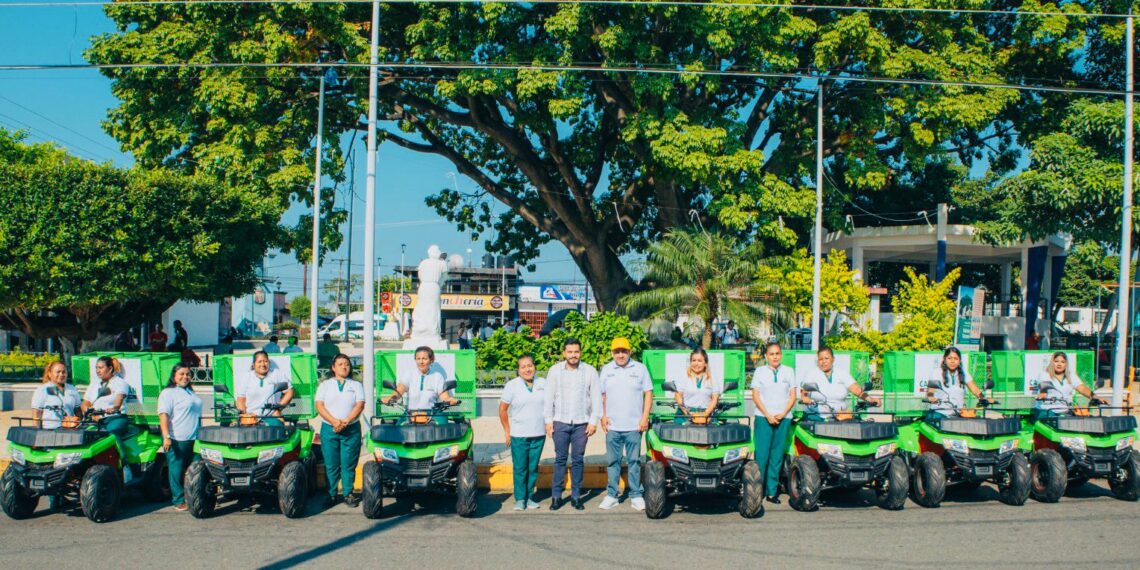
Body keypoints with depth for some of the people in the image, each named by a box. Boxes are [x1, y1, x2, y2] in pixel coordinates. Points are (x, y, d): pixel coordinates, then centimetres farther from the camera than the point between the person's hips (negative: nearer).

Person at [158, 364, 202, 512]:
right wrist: (166, 437, -23)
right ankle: (179, 501, 3)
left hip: (193, 439, 8)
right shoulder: (168, 393, -5)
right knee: (177, 470, -2)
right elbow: (163, 415, -14)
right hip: (177, 439, -7)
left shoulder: (191, 392, 19)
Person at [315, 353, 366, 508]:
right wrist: (334, 421, -15)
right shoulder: (325, 385, 11)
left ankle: (348, 494, 8)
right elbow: (319, 406, 0)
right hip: (329, 429, 0)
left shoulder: (356, 385, 11)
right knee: (331, 465, 1)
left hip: (351, 430, 0)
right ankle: (332, 494, 8)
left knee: (349, 464, 0)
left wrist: (346, 421, -15)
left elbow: (360, 406, -1)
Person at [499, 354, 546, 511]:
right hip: (519, 435, -2)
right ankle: (520, 499, 9)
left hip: (539, 434, 3)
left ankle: (529, 497, 17)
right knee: (520, 468, -1)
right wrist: (507, 431, -1)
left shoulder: (543, 384, 6)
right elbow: (502, 409, 1)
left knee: (533, 468, 7)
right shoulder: (512, 385, -2)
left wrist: (548, 425, 9)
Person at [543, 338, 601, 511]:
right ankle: (556, 496, 7)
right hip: (560, 422, 0)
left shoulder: (590, 371, 1)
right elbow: (548, 397, 5)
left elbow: (596, 397, 2)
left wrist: (594, 421, -3)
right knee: (560, 459, 2)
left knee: (578, 460, 5)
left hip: (581, 423, 0)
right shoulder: (555, 370, 3)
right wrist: (548, 420, 0)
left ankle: (576, 496, 12)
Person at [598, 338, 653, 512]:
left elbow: (648, 394, 3)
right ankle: (611, 495, 13)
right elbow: (601, 395, 12)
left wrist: (645, 418, -5)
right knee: (613, 461, 6)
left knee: (634, 461, 3)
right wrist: (602, 416, 0)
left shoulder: (640, 369, 3)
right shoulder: (606, 370, 8)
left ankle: (636, 496, 10)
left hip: (634, 426, -2)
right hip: (612, 426, 2)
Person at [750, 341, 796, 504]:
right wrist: (768, 415, -9)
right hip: (763, 417, -2)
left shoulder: (788, 372, 10)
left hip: (783, 418, 2)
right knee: (762, 454, -7)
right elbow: (755, 396, 1)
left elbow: (793, 396, 7)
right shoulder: (760, 372, 5)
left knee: (777, 456, 3)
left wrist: (783, 413, -7)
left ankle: (772, 491, 7)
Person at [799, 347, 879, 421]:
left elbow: (856, 389, -1)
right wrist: (805, 398, -30)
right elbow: (804, 394, -7)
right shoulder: (811, 374, 5)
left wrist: (869, 399, -19)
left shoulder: (842, 373, 10)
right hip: (816, 417, -2)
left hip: (840, 417, 2)